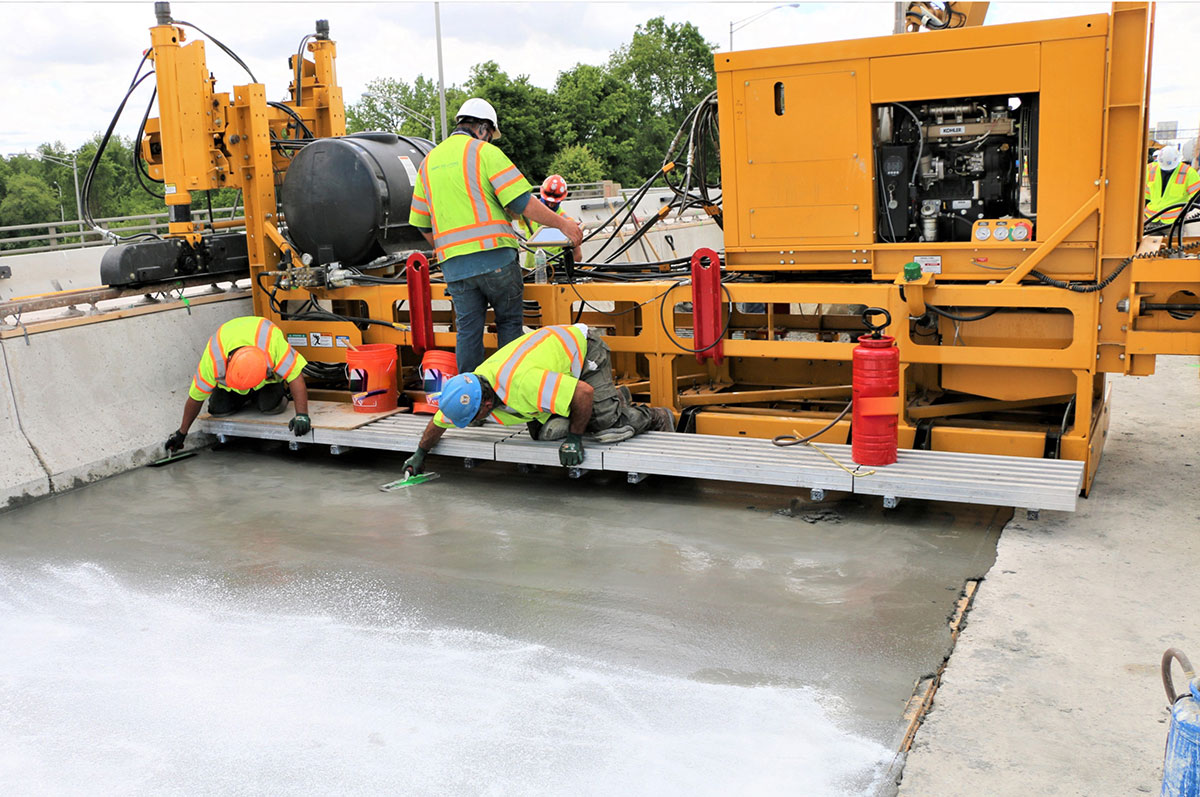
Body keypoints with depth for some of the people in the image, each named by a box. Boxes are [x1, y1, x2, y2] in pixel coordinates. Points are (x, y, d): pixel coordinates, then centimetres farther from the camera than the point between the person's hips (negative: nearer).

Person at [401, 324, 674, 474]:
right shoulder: (468, 390, -16)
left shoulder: (523, 384, -43)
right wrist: (420, 455, 15)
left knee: (606, 421, -22)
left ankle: (656, 417, 9)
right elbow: (438, 423, 6)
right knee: (545, 432, -5)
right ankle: (615, 398, 14)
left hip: (585, 349, -8)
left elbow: (584, 393, -39)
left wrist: (575, 438, -28)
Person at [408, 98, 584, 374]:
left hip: (454, 266, 5)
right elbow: (522, 203, -10)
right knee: (509, 322, 9)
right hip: (495, 257, -4)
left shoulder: (429, 162, 16)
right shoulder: (485, 152, -2)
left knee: (467, 330, 10)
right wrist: (562, 224, -1)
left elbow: (422, 224, 19)